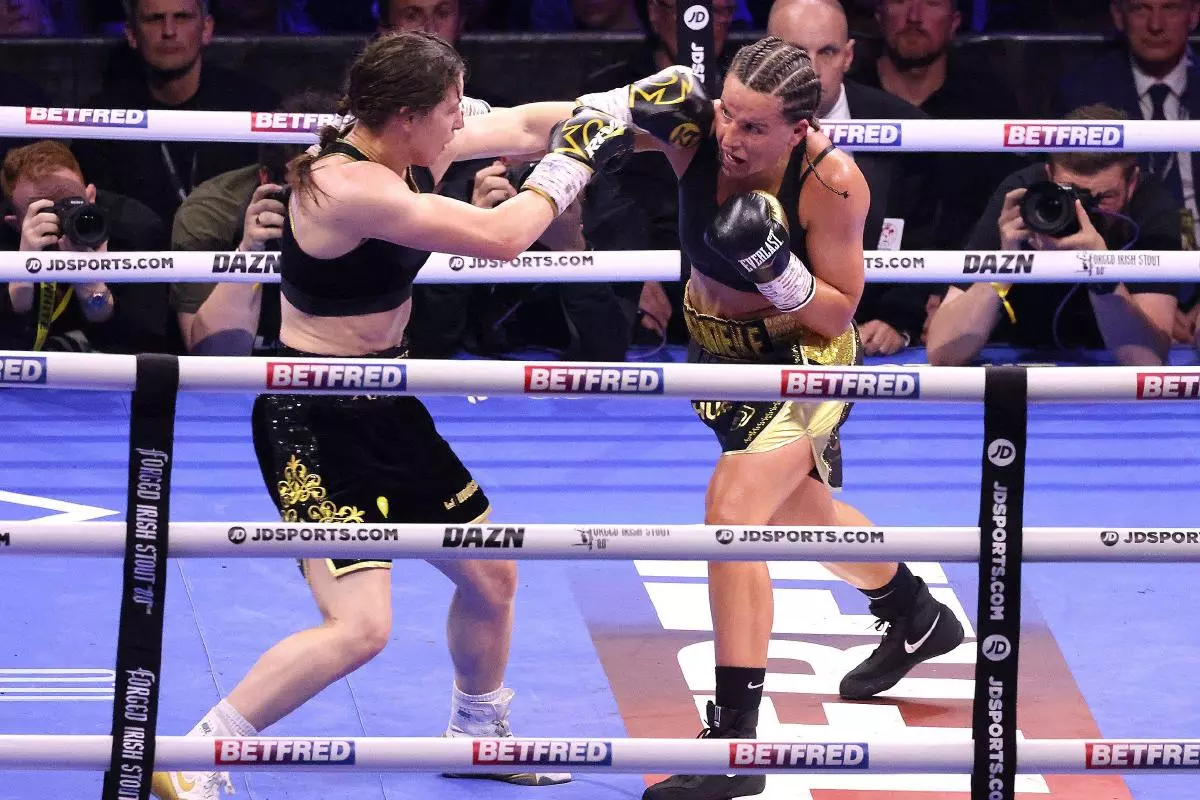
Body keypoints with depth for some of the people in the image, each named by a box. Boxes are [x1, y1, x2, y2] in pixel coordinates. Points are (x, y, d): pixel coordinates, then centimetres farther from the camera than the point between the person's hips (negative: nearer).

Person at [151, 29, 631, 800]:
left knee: (493, 576, 21)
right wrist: (573, 162, -12)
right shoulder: (348, 186, -28)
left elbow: (523, 125, 15)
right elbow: (501, 237, -27)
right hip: (313, 424, -10)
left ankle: (478, 734, 46)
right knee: (360, 626, -20)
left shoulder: (411, 152, -1)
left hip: (386, 410, 10)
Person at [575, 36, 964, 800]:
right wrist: (630, 106, -41)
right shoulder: (695, 129, -22)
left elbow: (838, 313, -20)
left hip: (803, 364, -7)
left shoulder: (830, 181, -29)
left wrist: (776, 271, -38)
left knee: (733, 511, -25)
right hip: (722, 355, 7)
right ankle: (920, 622, 59)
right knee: (798, 513, 29)